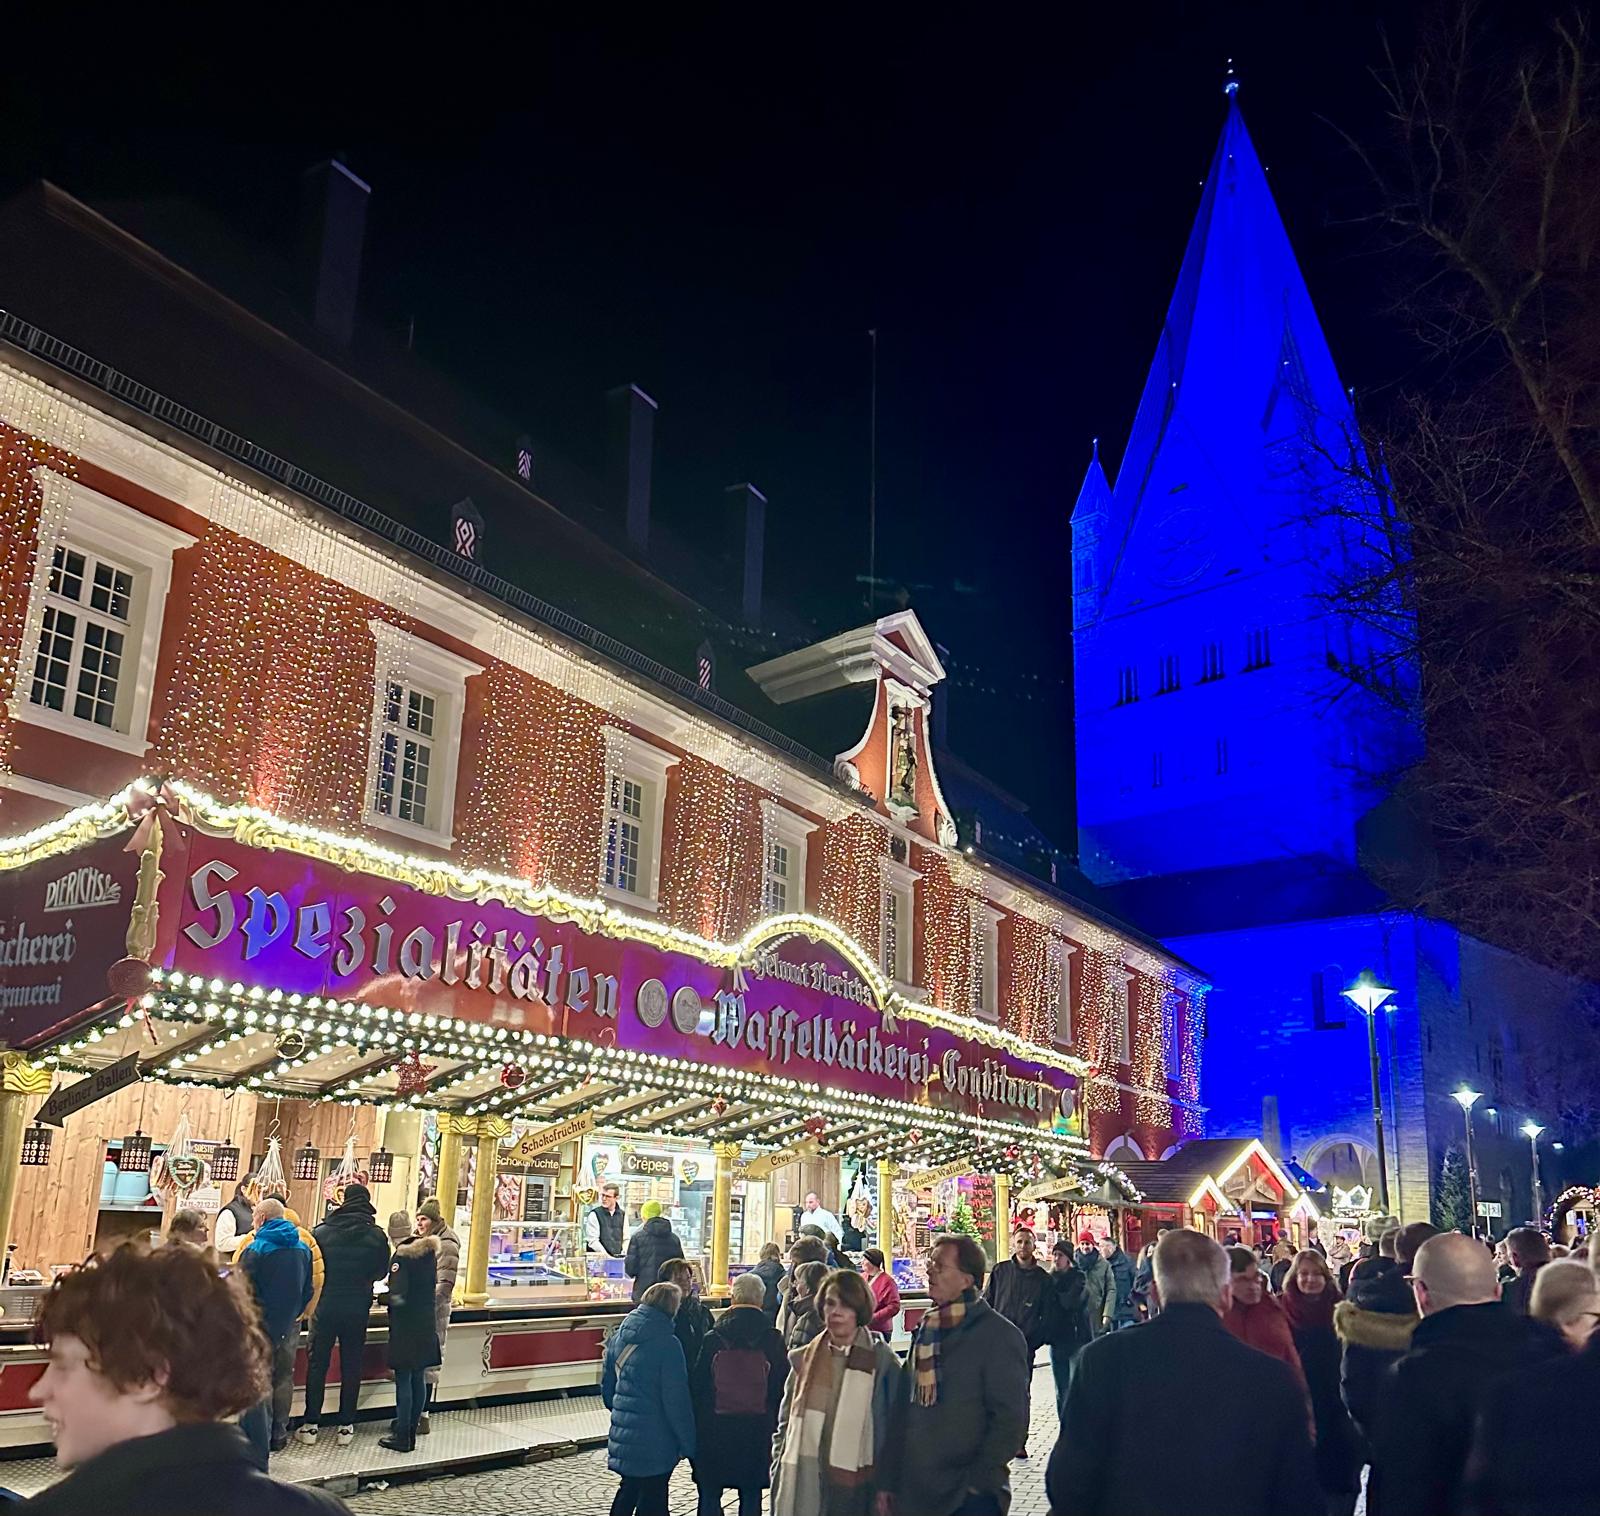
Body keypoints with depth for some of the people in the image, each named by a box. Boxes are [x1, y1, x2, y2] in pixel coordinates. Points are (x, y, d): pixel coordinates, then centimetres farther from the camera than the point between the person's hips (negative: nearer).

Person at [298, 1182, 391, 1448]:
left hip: (325, 1306, 0)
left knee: (317, 1365, 10)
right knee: (351, 1366, 9)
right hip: (358, 1309, 0)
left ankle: (311, 1425, 12)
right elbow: (381, 1271, 2)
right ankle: (346, 1426, 13)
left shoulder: (322, 1232, -7)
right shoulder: (376, 1235, -7)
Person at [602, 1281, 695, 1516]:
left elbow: (607, 1386, 13)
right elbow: (676, 1400, -16)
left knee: (629, 1489, 22)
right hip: (655, 1440, -7)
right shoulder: (667, 1344, -18)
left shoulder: (618, 1337, 4)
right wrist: (688, 1443, -9)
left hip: (624, 1434, 7)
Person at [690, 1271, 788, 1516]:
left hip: (714, 1429, -1)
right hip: (758, 1430, 1)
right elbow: (781, 1388, -1)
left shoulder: (713, 1338, -7)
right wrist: (775, 1426, 9)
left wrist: (696, 1426, 7)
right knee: (751, 1496, 10)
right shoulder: (772, 1340, -5)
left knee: (709, 1496, 11)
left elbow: (696, 1386, -3)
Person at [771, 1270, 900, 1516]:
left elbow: (894, 1428, -2)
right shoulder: (804, 1359, 6)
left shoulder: (883, 1361, -4)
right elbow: (785, 1424, 13)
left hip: (855, 1487, -3)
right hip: (803, 1485, 3)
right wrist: (778, 1477, 6)